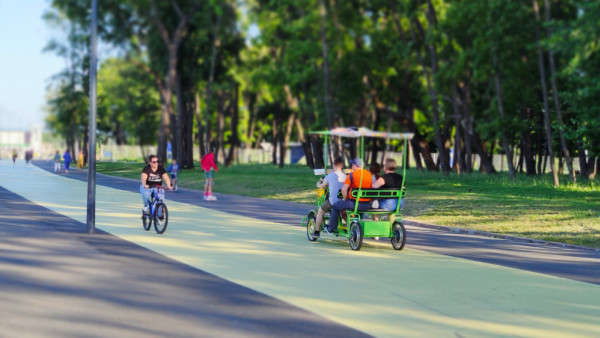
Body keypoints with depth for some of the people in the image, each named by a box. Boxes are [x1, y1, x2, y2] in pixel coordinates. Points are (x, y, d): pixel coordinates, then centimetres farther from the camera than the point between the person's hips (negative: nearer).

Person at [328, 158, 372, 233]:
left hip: (354, 203, -5)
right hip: (367, 205, 5)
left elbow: (344, 189, -17)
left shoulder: (352, 174, -11)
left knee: (335, 207, 18)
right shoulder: (369, 174, 6)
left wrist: (345, 198, 1)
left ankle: (332, 228, 22)